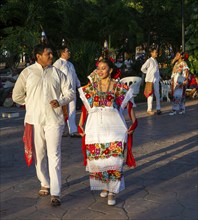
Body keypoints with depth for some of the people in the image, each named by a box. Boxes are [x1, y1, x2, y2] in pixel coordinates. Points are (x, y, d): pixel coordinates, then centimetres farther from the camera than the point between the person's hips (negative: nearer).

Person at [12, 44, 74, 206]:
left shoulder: (57, 73, 6)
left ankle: (55, 193, -6)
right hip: (34, 121, 1)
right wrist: (32, 104, 10)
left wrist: (60, 101, -11)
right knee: (39, 155, 10)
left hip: (54, 120, -1)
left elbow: (70, 93, 8)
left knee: (54, 156, -6)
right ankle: (45, 184, 29)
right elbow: (17, 96, 8)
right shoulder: (27, 73, 3)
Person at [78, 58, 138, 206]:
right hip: (95, 126, 2)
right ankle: (105, 185, 25)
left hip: (113, 126, -2)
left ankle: (112, 192, 2)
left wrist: (134, 123, -2)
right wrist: (80, 125, 8)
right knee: (96, 158, 3)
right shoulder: (90, 87, 8)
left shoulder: (119, 87, 2)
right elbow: (85, 107, 12)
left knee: (114, 158, -7)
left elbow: (129, 105, 5)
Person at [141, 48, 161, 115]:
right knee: (150, 94, -4)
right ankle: (149, 109, 1)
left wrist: (158, 76, 11)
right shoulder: (149, 60, -8)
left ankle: (158, 108, 11)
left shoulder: (155, 61, 14)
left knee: (157, 94, 6)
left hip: (156, 80, 7)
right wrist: (148, 73, 0)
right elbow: (143, 68, -7)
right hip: (150, 80, -7)